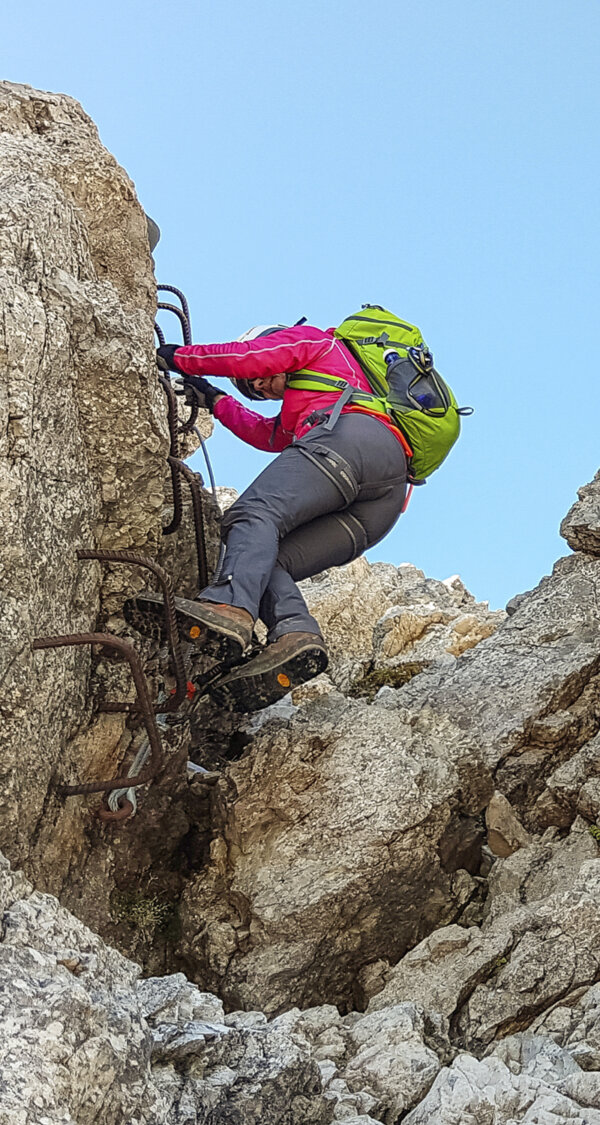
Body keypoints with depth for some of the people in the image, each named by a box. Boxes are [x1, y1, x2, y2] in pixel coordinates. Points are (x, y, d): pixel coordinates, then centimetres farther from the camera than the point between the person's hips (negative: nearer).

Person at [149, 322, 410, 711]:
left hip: (357, 435, -8)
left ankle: (230, 607, -51)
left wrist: (177, 357, 21)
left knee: (256, 513, -24)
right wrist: (215, 400, 54)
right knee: (265, 564, -4)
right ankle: (296, 634, -34)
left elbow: (248, 357, 12)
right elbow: (266, 435, 44)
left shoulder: (309, 338, 27)